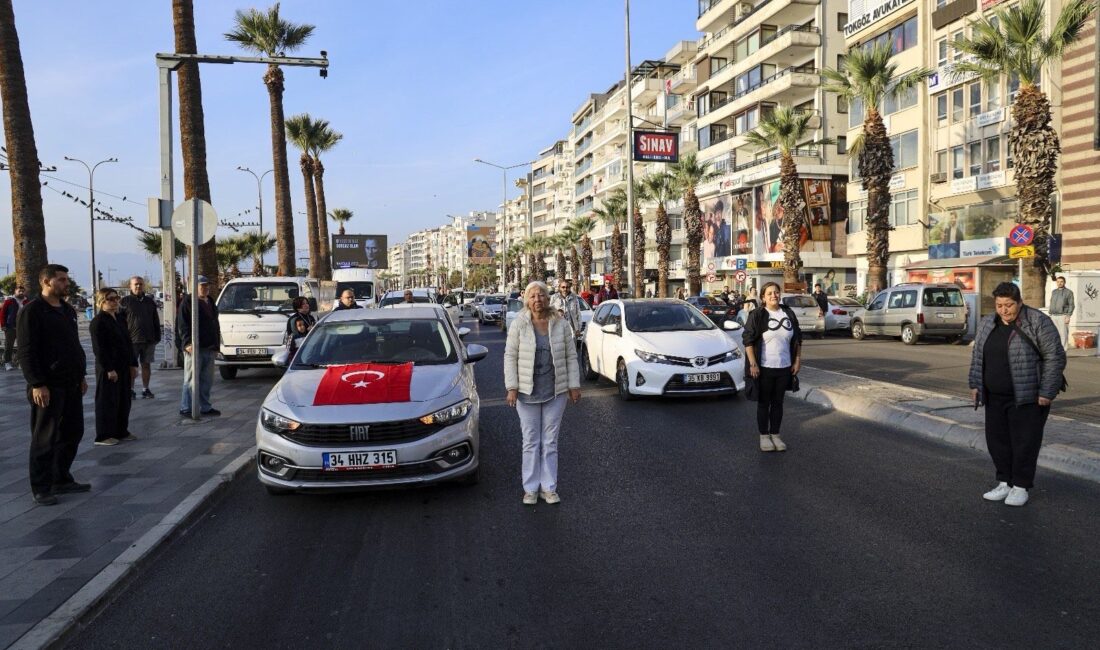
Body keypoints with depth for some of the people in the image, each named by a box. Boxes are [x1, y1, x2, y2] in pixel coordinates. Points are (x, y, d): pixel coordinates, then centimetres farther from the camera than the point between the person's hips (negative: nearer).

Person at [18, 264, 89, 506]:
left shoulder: (68, 310, 15)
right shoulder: (31, 311, -10)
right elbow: (26, 352, -15)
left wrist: (81, 375, 18)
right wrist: (37, 384, -20)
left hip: (71, 385, 8)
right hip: (48, 387, -8)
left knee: (73, 432, 13)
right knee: (45, 439, -1)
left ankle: (62, 479, 25)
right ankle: (41, 488, 8)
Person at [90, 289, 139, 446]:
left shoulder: (121, 319, 13)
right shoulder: (98, 322, -12)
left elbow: (128, 343, 16)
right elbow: (99, 348, -16)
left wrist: (133, 364, 11)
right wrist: (109, 369, -19)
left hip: (124, 368, 8)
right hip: (108, 369, -8)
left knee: (124, 399, 12)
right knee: (107, 401, -1)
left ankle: (121, 431, 24)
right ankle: (103, 436, 8)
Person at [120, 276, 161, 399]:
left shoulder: (150, 301, 12)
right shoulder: (125, 301, 0)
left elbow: (156, 321, 15)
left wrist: (157, 336, 9)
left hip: (149, 340, 4)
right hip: (132, 340, -3)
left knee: (146, 365, 8)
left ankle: (146, 389, 15)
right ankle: (130, 390, 8)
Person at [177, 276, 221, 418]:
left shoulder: (210, 303, 20)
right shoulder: (187, 301, -4)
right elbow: (182, 324, -12)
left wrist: (216, 344, 19)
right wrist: (187, 342, -21)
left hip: (209, 348, 8)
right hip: (194, 347, -7)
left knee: (207, 380, 11)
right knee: (191, 379, -5)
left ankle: (205, 407, 18)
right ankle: (185, 408, 0)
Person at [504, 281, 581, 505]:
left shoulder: (561, 324, -1)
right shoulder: (518, 325, -5)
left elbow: (571, 356, 4)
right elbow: (510, 356, -3)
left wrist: (574, 385, 1)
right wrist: (512, 387, -9)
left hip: (555, 392, 1)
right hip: (527, 392, -1)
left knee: (550, 442, 9)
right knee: (531, 442, 7)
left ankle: (549, 487, 19)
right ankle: (531, 488, 17)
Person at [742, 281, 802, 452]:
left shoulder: (789, 314, 7)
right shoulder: (757, 315, -8)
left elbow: (797, 339, 14)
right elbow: (748, 340, -10)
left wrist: (797, 360, 8)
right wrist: (753, 364, -15)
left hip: (784, 367, 4)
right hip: (764, 368, -4)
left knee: (778, 402, 12)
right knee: (764, 403, 6)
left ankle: (775, 435, 23)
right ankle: (764, 436, 17)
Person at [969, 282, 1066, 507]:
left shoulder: (1038, 322, -11)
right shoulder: (987, 324, 7)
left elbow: (1055, 357, -11)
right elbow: (977, 356, 15)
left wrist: (1047, 392, -14)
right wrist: (975, 384, 8)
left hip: (1027, 397, -6)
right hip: (995, 397, 6)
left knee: (1024, 442, 0)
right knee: (997, 439, 8)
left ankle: (1021, 486, 11)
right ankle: (1005, 483, 19)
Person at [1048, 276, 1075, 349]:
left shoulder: (1068, 292, 0)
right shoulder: (1053, 292, 16)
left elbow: (1071, 305, -4)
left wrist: (1068, 316, -13)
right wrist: (1050, 315, 12)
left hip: (1063, 316, -5)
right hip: (1053, 316, 5)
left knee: (1063, 334, -5)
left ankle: (1063, 350, -2)